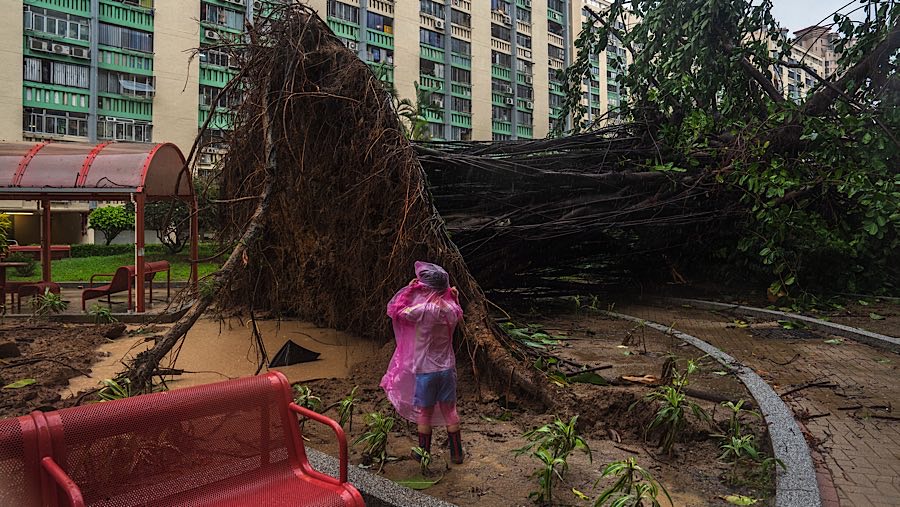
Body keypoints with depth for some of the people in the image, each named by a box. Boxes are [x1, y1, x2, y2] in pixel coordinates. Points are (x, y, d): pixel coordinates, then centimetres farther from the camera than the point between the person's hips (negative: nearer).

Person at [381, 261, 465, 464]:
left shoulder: (422, 310, -21)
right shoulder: (452, 309, -6)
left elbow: (394, 310, -8)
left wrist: (409, 288, -5)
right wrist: (454, 296, 9)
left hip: (425, 370, -4)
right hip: (447, 368, 4)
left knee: (424, 413, 12)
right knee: (449, 410, 17)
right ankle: (456, 453, 27)